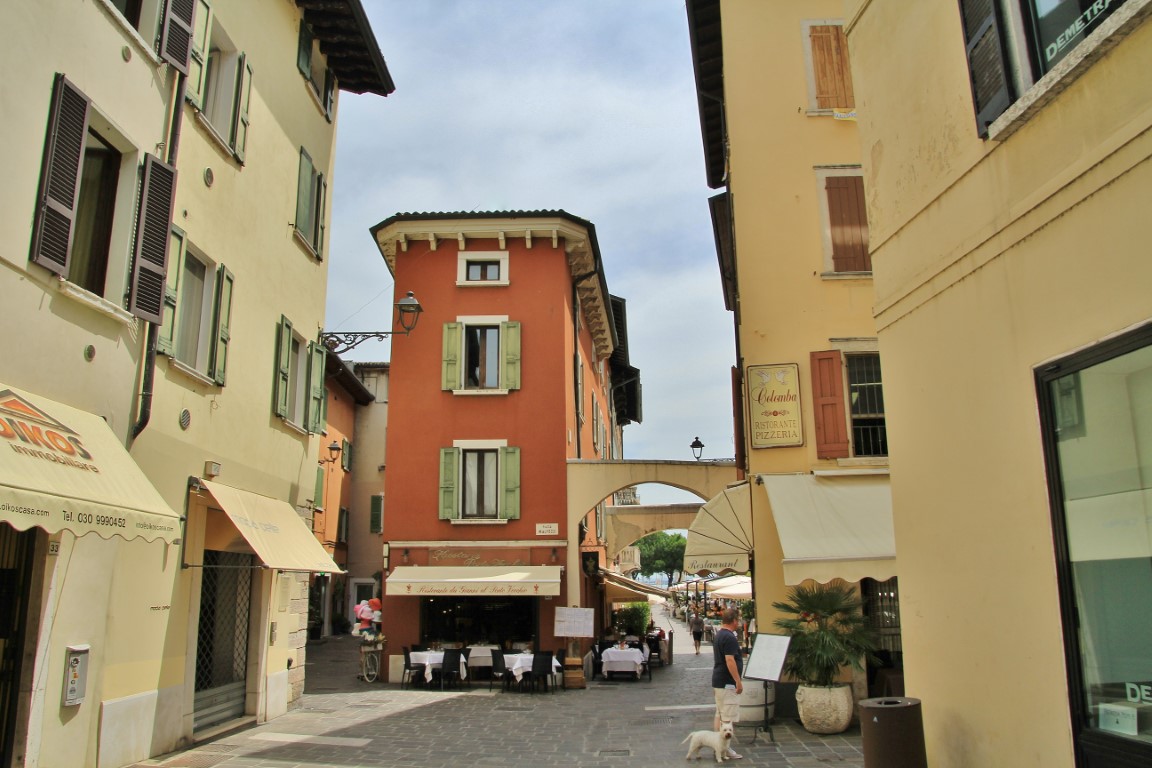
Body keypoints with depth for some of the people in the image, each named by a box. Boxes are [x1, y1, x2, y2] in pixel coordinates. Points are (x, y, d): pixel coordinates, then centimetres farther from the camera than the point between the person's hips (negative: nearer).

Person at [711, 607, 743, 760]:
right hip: (727, 683, -10)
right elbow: (730, 661, -24)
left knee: (719, 715, 13)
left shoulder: (719, 635, 12)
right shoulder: (729, 637, -19)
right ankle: (725, 748, -2)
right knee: (729, 718, -5)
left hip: (718, 681, 10)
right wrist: (738, 681, -20)